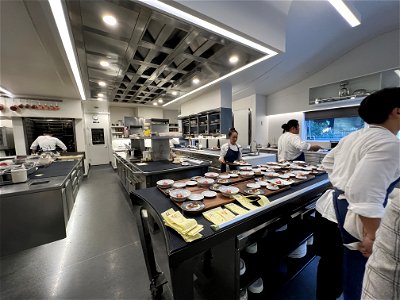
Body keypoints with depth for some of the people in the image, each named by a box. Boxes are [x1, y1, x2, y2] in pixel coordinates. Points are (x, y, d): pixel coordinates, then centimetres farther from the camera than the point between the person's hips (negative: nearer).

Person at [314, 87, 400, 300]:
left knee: (331, 264, 27)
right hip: (348, 219, -9)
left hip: (330, 208, 9)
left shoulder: (354, 136, 8)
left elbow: (329, 162, 21)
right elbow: (366, 194, -27)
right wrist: (372, 236, -20)